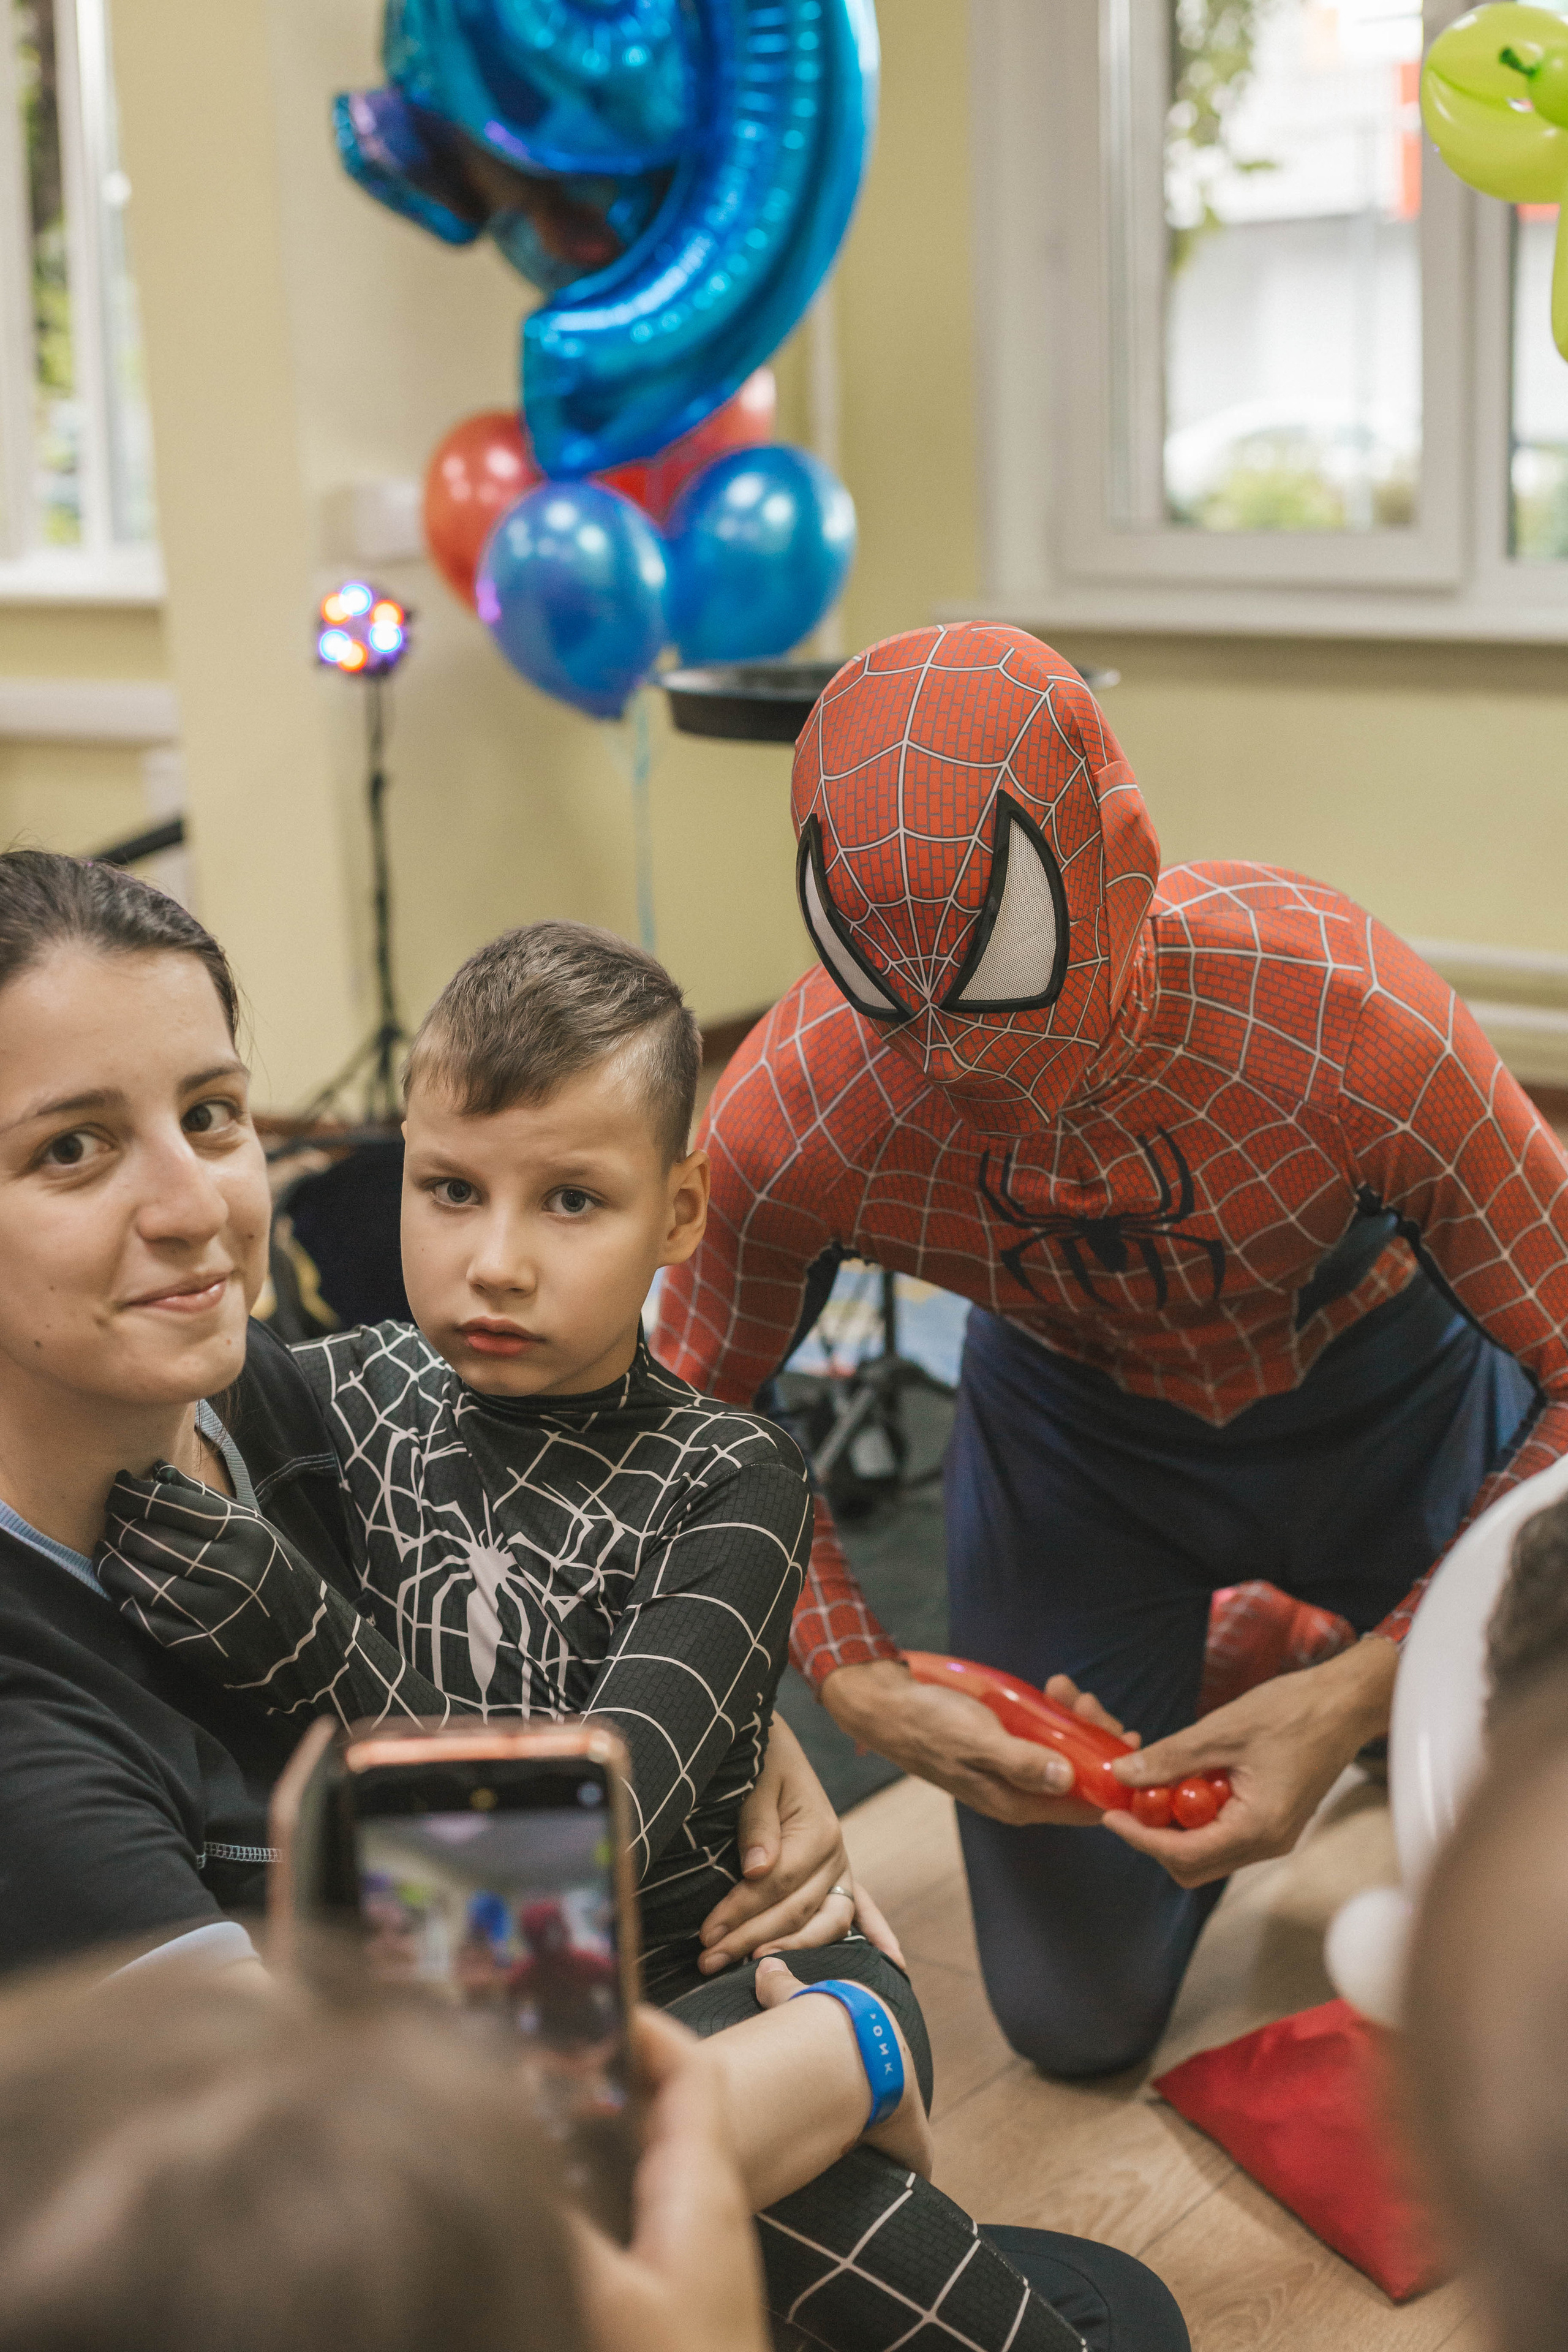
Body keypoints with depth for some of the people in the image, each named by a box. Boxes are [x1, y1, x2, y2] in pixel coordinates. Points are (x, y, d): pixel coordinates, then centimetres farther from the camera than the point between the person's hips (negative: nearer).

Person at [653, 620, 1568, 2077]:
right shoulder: (782, 1125, -31)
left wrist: (1360, 1694, -36)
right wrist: (855, 1683, -25)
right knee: (1077, 2024, 5)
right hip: (1069, 1423, 2)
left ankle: (1313, 1671, 25)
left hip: (1385, 1388, -1)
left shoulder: (1349, 1023, -37)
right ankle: (1214, 1665, 30)